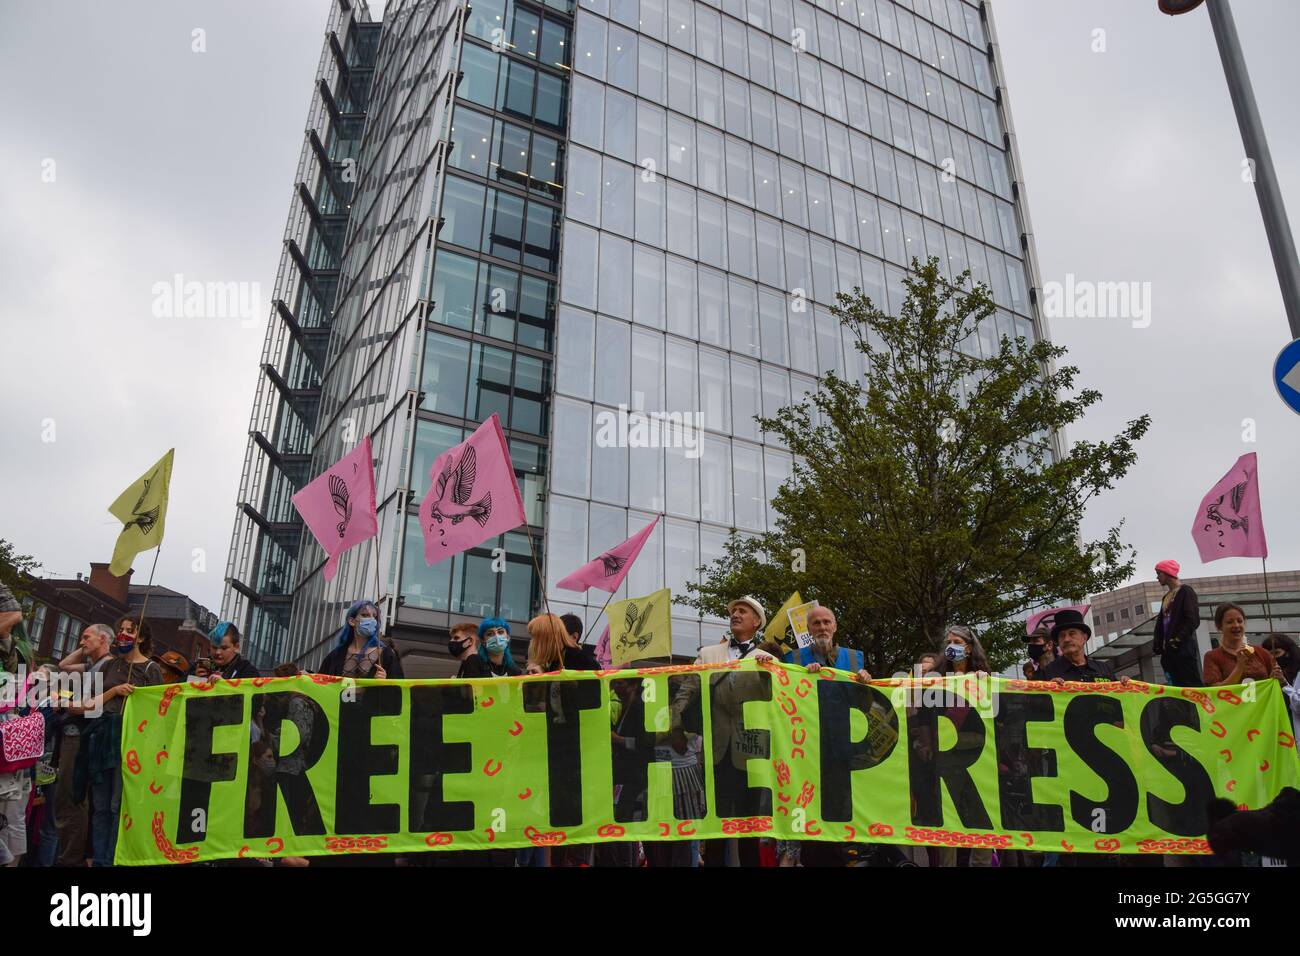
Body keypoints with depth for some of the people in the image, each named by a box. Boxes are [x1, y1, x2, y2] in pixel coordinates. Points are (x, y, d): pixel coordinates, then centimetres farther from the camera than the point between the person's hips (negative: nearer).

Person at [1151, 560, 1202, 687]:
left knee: (1192, 685, -11)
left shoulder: (1185, 591, -4)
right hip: (1169, 649, 8)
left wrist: (1177, 640, -18)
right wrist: (1157, 644, 10)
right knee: (1178, 686, 5)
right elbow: (1161, 622, 22)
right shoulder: (1166, 597, 21)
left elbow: (1193, 620, -14)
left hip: (1183, 647, -8)